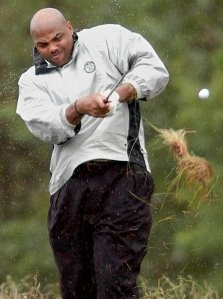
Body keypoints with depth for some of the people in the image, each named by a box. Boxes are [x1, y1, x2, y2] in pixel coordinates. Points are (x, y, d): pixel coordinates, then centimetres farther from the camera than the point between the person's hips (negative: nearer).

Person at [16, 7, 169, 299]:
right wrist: (79, 108, -20)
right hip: (69, 184, 4)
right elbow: (45, 126, -1)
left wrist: (119, 94, -14)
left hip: (121, 173, -4)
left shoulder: (107, 40, 11)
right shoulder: (32, 81, 17)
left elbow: (155, 69, 3)